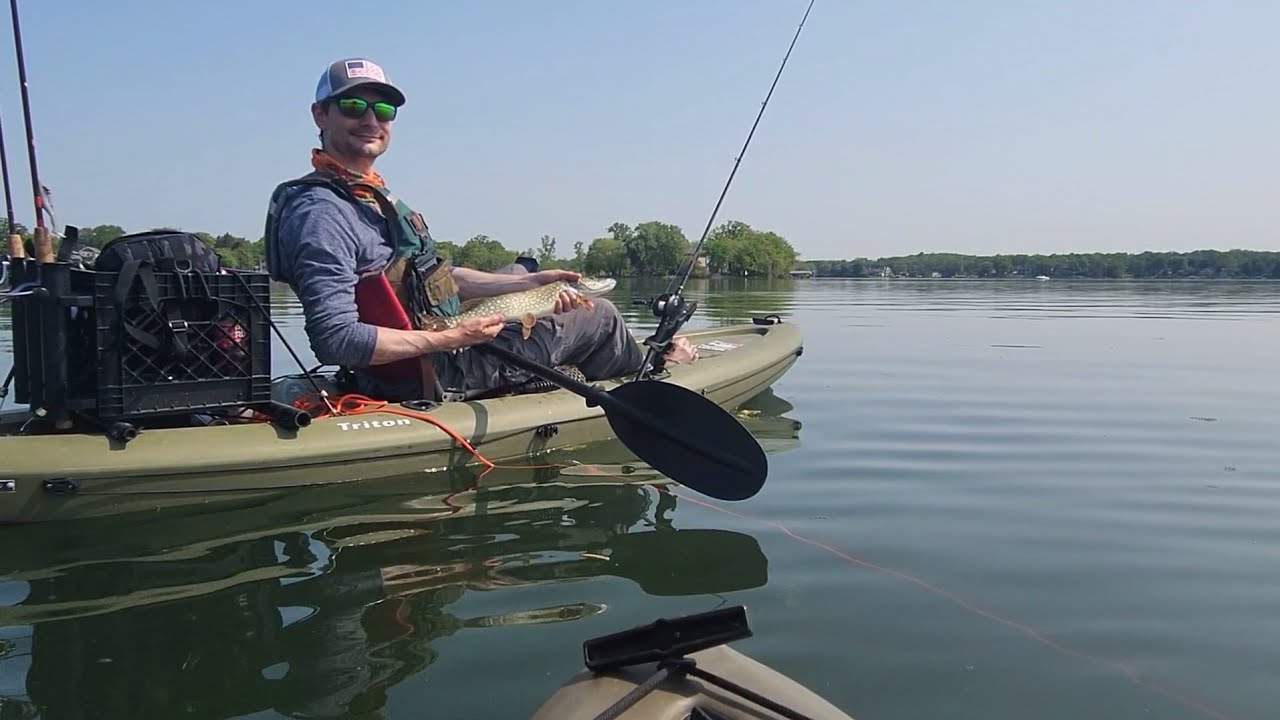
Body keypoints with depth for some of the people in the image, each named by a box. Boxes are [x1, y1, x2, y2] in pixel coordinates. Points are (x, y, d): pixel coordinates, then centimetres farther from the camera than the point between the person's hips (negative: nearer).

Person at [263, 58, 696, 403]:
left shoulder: (371, 194, 9)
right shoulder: (321, 212, -23)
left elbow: (433, 280, 12)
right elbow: (335, 339, -31)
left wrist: (528, 283, 5)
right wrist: (450, 340, -27)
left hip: (433, 356, 11)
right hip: (427, 379, -10)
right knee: (599, 316, 3)